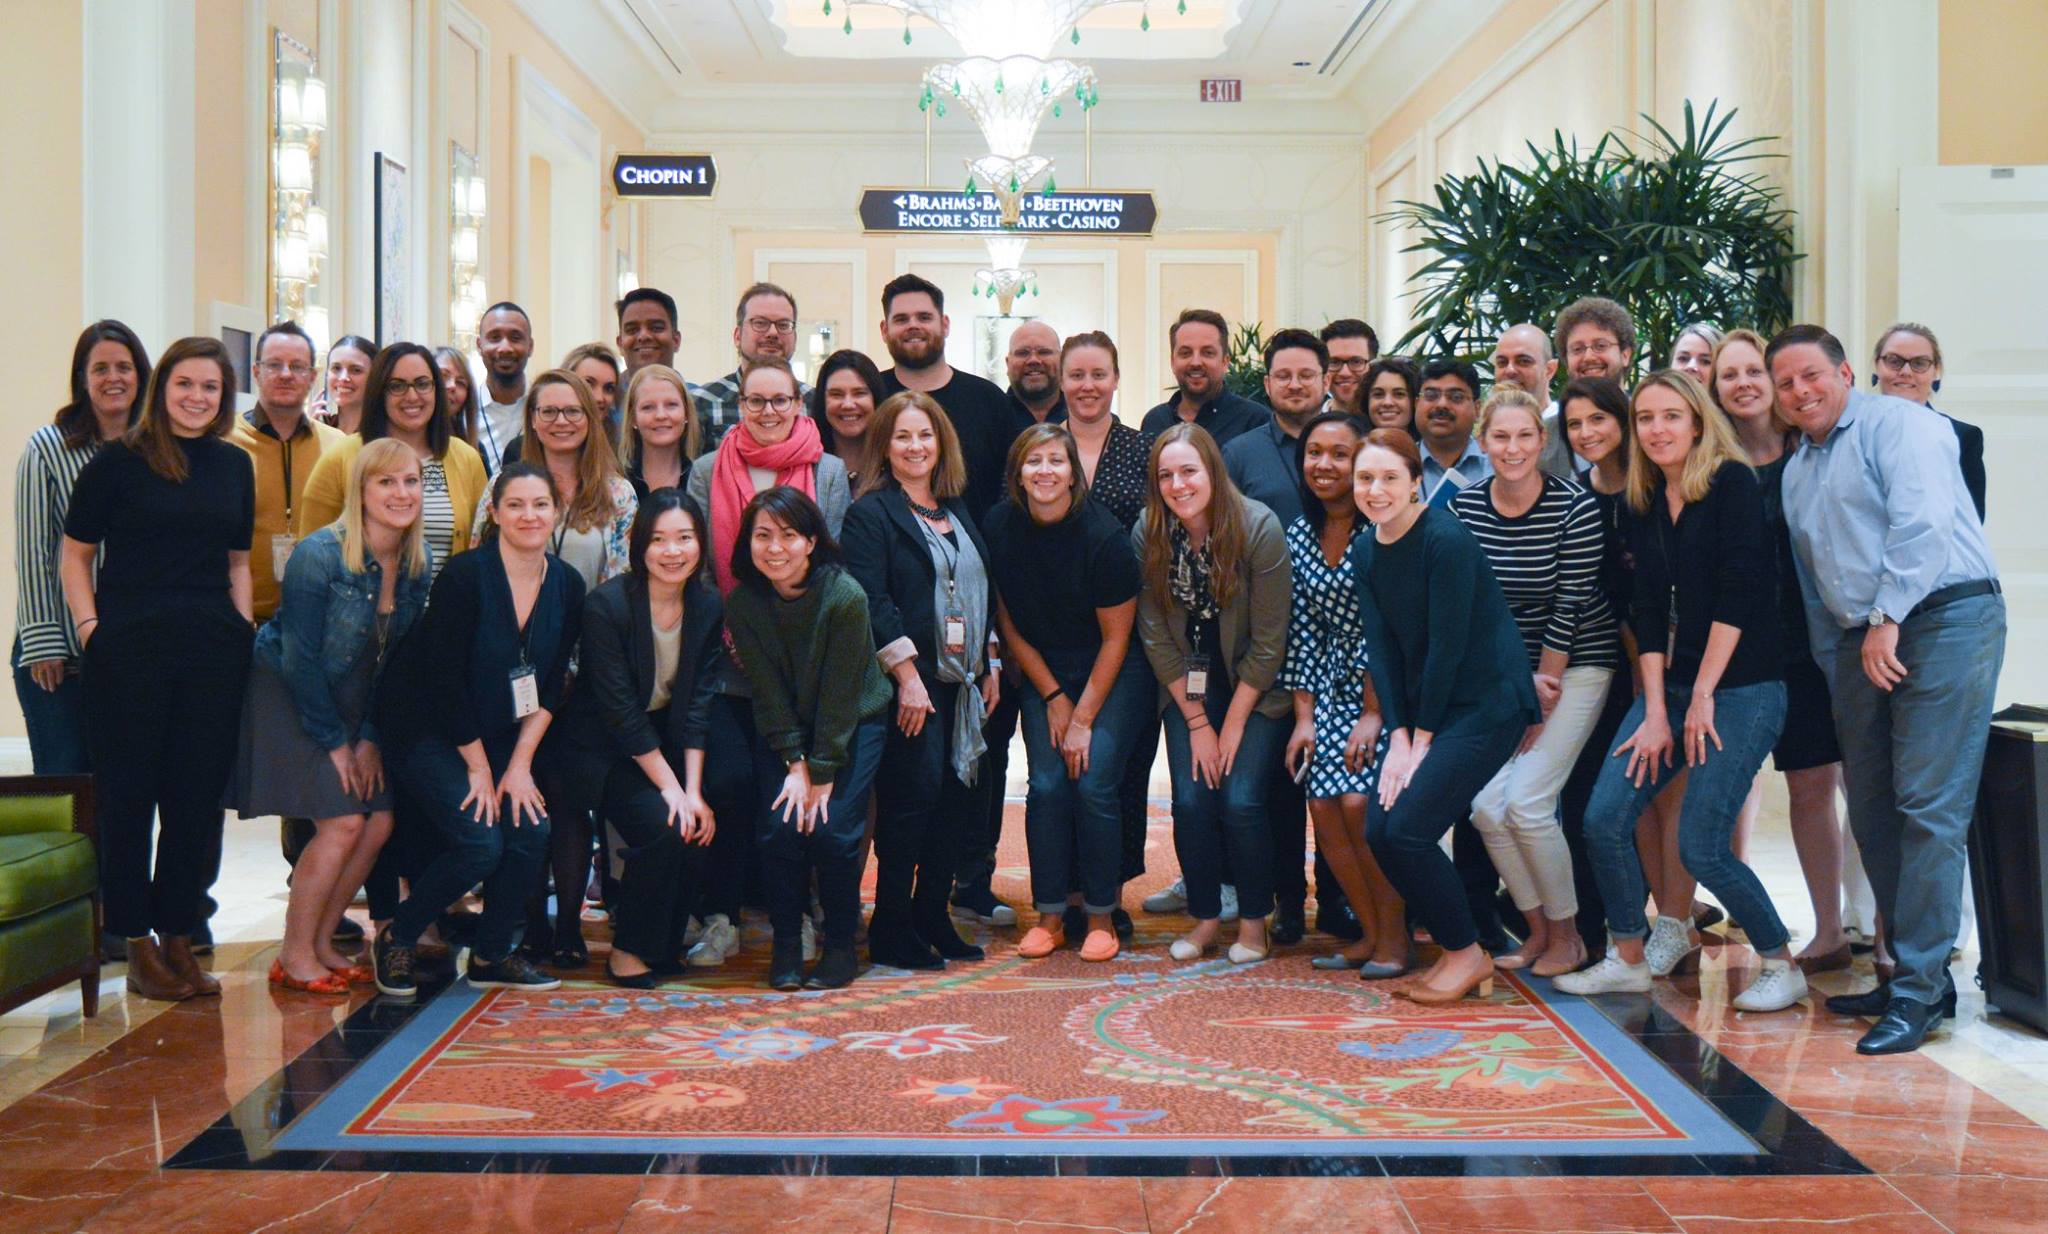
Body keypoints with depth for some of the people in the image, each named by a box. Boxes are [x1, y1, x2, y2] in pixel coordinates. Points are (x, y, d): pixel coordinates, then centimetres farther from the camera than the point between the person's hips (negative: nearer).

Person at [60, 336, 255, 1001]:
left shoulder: (235, 466, 13)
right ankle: (138, 944, 11)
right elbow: (74, 553, 4)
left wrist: (243, 631, 8)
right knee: (128, 795, 2)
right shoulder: (117, 461, 0)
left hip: (214, 654, 4)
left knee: (198, 797, 6)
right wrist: (89, 626, -6)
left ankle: (179, 937, 16)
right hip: (129, 651, -4)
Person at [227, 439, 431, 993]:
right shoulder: (318, 556, -22)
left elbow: (397, 657, 4)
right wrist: (334, 742, -14)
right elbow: (299, 660, -19)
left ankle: (321, 944, 13)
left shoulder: (418, 566, -3)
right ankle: (293, 958, -2)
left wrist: (371, 737, -1)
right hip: (289, 697, -7)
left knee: (379, 823, -2)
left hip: (353, 704, 7)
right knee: (342, 821, -15)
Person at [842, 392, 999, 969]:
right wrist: (908, 676, -18)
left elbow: (983, 594, 21)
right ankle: (890, 928, 1)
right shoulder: (870, 513, -4)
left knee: (955, 797, 6)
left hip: (961, 680, 7)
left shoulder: (958, 513, 18)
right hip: (911, 683, -7)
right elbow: (871, 601, -13)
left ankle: (933, 917, 17)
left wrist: (988, 668, 14)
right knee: (915, 794, -8)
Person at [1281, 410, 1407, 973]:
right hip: (1335, 688, 5)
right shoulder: (1299, 533, 5)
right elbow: (1302, 631, 6)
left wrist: (1373, 714, -14)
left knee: (1359, 803, -17)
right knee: (1323, 805, -7)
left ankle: (1394, 934, 1)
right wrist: (1304, 717, 1)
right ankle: (1369, 932, 9)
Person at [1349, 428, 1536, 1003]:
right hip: (1420, 708, 7)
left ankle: (1468, 954, 5)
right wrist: (1397, 737, -5)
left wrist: (1421, 739, -11)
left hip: (1486, 701, -7)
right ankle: (1453, 946, 14)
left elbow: (1449, 644, -16)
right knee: (1378, 830, -4)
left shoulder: (1446, 539, -17)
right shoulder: (1365, 551, 6)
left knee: (1408, 830, -15)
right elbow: (1381, 648, 4)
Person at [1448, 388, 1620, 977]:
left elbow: (1571, 605, -14)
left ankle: (1567, 934, 7)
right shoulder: (1464, 507, -5)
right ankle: (1536, 929, 16)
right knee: (1486, 805, -4)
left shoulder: (1575, 508, -16)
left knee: (1527, 802, -14)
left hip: (1576, 664, -4)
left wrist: (1543, 690, -10)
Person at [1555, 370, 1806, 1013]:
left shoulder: (1732, 483, -7)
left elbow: (1737, 593, -14)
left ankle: (1782, 966, 11)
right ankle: (1629, 959, 14)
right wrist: (1655, 712, -2)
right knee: (1603, 821, -3)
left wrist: (1703, 697, -14)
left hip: (1741, 687, -6)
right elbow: (1648, 613, 6)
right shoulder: (1646, 503, 11)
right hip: (1669, 686, 6)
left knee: (1701, 848, -9)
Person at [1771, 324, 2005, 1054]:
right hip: (1861, 642, 9)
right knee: (1873, 814, 8)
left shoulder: (1894, 423, -2)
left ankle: (1919, 989, -8)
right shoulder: (1796, 471, 22)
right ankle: (1914, 970, 17)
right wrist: (1834, 668, 18)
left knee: (1928, 809, -11)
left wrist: (1887, 618, -18)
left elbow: (1923, 521, -16)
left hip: (1942, 619, -8)